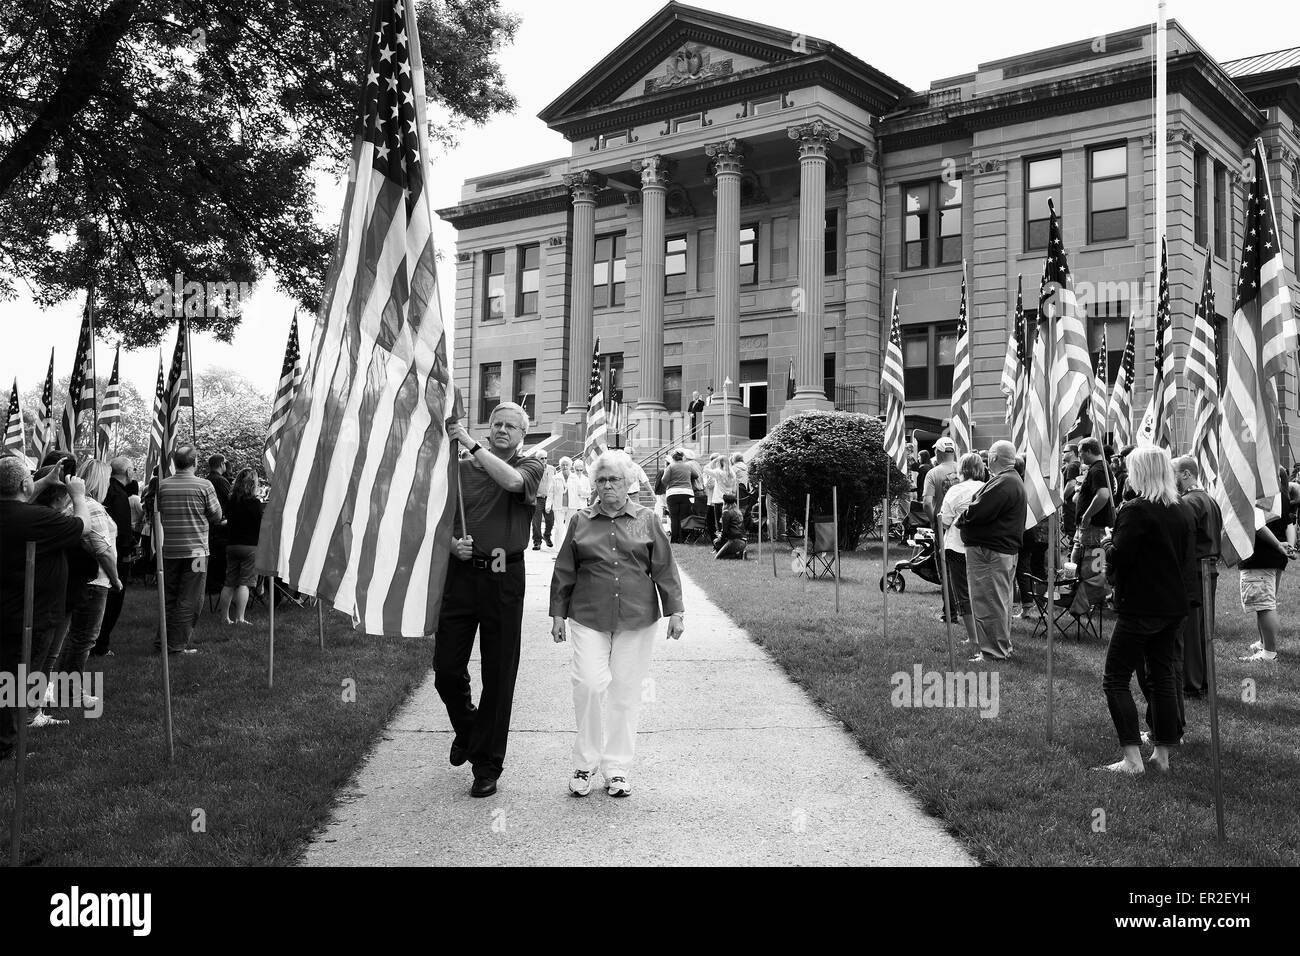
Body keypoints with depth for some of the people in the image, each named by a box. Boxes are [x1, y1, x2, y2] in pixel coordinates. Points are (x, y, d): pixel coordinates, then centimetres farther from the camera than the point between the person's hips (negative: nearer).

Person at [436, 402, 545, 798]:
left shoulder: (531, 466, 5)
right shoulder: (462, 468, 10)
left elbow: (512, 480, -19)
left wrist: (472, 444, -19)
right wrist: (453, 543, -8)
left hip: (504, 578, -2)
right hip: (461, 573, 2)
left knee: (498, 675, 2)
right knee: (446, 668, 3)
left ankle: (487, 765, 15)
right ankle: (467, 729, 34)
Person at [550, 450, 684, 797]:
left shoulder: (646, 520, 7)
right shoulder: (581, 521, 8)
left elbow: (664, 569, 7)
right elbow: (564, 572, 11)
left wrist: (674, 611, 1)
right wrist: (558, 613, 9)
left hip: (637, 619, 0)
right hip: (588, 618, 0)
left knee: (626, 693, 3)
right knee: (589, 684, -13)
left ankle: (617, 769, 15)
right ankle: (585, 763, 5)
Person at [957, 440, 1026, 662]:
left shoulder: (1003, 484, -21)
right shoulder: (1013, 480, 16)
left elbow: (977, 512, -24)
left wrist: (961, 518, -7)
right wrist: (967, 516, 6)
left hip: (990, 552, -11)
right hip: (1005, 550, 11)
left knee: (990, 602, -3)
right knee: (1000, 601, 19)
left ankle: (995, 652, 3)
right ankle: (1003, 646, 29)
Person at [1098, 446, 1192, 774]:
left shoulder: (1135, 511, -16)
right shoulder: (1178, 511, 8)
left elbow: (1118, 560, -19)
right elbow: (1186, 557, 15)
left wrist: (1109, 543, 0)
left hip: (1140, 608, -8)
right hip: (1173, 605, 8)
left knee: (1115, 679, -2)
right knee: (1162, 677, 14)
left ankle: (1132, 759, -8)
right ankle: (1162, 754, 18)